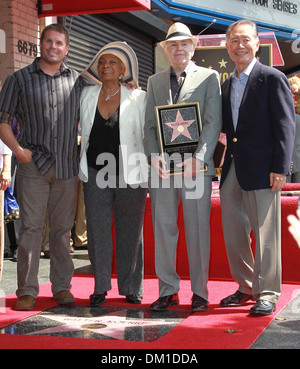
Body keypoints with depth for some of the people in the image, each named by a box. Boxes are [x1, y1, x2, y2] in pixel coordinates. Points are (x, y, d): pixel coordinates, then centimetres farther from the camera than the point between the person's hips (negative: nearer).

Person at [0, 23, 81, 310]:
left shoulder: (77, 81, 13)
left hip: (67, 166, 2)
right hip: (33, 165, -2)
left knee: (62, 228, 7)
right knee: (31, 227, -3)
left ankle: (62, 286, 16)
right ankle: (27, 289, 5)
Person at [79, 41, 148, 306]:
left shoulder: (138, 98, 0)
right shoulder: (87, 95, 8)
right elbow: (81, 130, 20)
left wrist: (151, 175, -2)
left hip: (130, 173, -2)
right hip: (95, 172, 2)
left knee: (130, 231, 5)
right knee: (97, 229, 0)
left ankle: (131, 288, 17)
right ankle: (100, 287, 12)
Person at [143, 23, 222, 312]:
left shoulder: (209, 77, 7)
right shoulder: (155, 81, 18)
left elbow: (213, 123, -2)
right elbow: (149, 124, 13)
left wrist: (197, 158, -15)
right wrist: (154, 155, -5)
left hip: (196, 166, -3)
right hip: (162, 166, 3)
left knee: (198, 229, 1)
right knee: (163, 228, 4)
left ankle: (200, 292, 12)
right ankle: (168, 290, 14)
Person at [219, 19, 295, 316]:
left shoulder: (272, 79, -4)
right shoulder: (227, 85, 17)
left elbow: (286, 125, -9)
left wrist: (280, 167, -16)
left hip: (261, 169, -7)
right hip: (232, 170, 7)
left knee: (265, 234, -2)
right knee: (233, 234, 12)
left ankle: (267, 294, 9)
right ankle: (247, 288, 26)